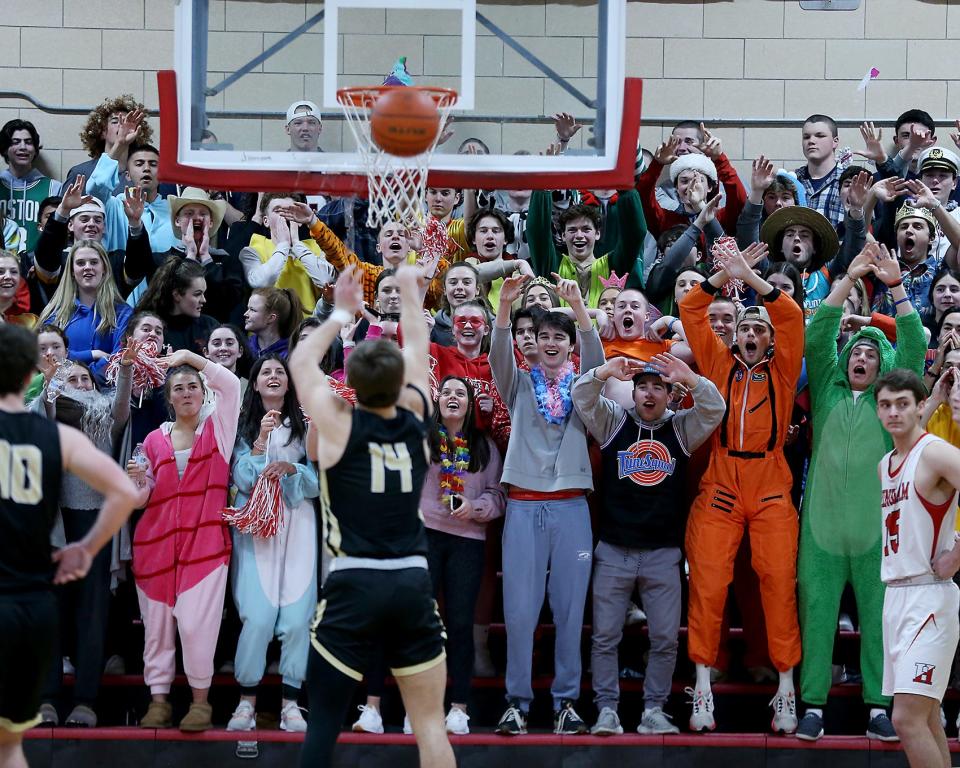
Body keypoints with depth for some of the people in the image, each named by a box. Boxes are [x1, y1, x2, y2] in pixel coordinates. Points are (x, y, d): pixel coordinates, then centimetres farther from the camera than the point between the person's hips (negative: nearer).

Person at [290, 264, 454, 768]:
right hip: (413, 584, 3)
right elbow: (417, 350, 24)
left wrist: (343, 313, 28)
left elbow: (302, 361, 16)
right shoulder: (415, 416, 6)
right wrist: (409, 292, 39)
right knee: (430, 725, 5)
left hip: (354, 585, -3)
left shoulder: (339, 423, -2)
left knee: (323, 720, 1)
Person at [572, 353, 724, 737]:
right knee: (605, 636, 1)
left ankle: (654, 710, 10)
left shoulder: (682, 428, 7)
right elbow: (582, 399, -7)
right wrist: (605, 372, -27)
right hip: (613, 552, 0)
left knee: (665, 639, 1)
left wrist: (689, 378, -26)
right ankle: (607, 709, 7)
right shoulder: (613, 422, 6)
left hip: (663, 554, 1)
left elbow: (714, 409, -8)